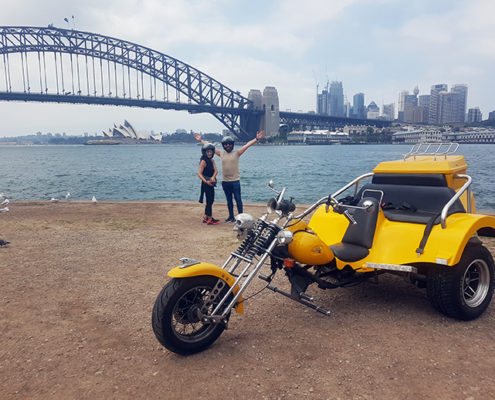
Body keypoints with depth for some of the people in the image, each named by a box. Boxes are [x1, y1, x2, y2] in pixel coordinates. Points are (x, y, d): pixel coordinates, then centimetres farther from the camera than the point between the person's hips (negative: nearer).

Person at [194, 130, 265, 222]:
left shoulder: (236, 153, -2)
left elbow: (247, 145, -11)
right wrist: (201, 140, 16)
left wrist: (256, 139, -19)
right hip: (225, 181, 4)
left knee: (238, 199, -1)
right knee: (229, 200, 13)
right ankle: (231, 217, 24)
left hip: (235, 181, -4)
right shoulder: (221, 153, 7)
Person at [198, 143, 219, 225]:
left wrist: (213, 177, -23)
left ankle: (205, 217, 25)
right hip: (206, 184, -8)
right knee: (209, 201, -4)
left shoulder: (212, 161, 9)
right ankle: (210, 219, 3)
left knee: (210, 201, 14)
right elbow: (199, 174, -18)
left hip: (211, 183, 8)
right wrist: (206, 181, -31)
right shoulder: (203, 161, -13)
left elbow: (216, 170, -3)